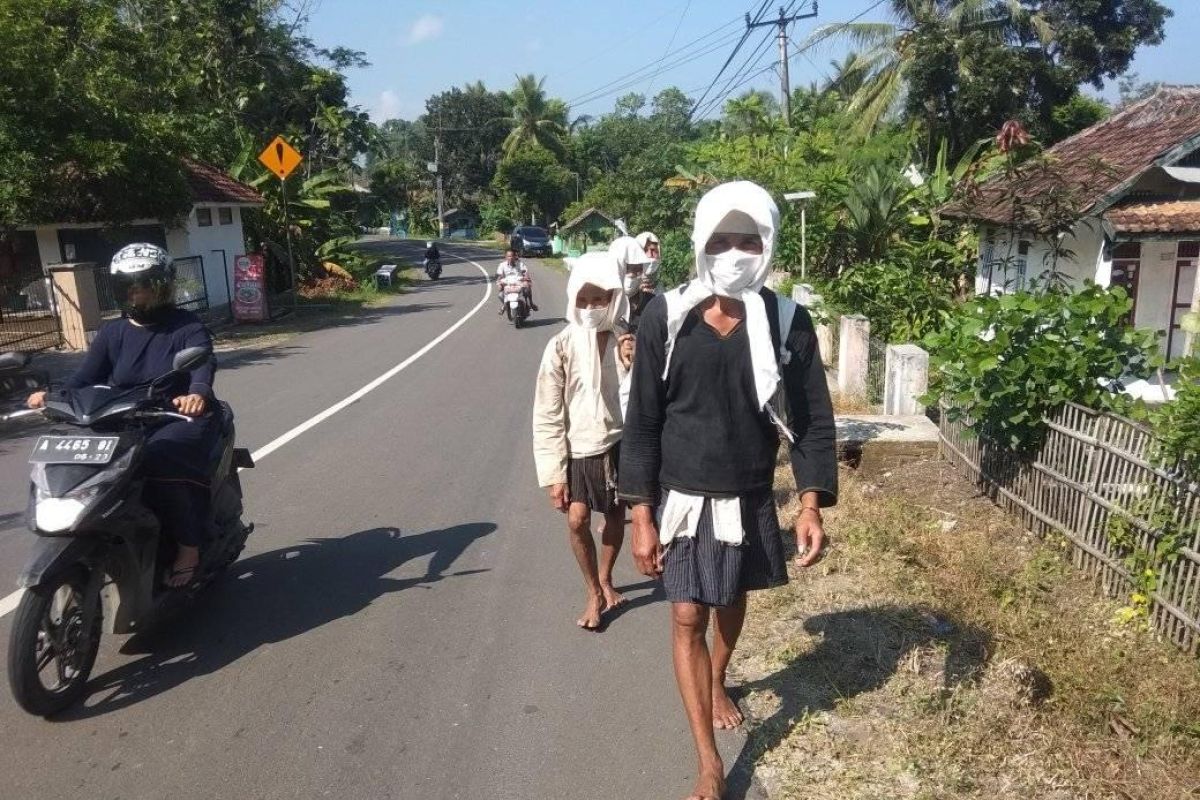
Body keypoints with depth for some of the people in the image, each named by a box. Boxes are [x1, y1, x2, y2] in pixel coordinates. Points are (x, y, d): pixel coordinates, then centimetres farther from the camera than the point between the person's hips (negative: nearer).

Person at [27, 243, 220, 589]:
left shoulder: (187, 327, -3)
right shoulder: (113, 332, 12)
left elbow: (203, 365, -24)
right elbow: (86, 375, 0)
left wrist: (197, 394, -47)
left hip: (181, 419, -5)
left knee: (161, 461, -34)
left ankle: (189, 545, -19)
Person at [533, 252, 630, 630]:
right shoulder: (562, 347, -14)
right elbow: (547, 415, -11)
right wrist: (554, 474, -11)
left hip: (620, 443, 2)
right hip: (578, 448, -2)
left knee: (616, 516, 15)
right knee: (577, 519, -9)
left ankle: (605, 578, 42)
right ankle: (594, 593, 15)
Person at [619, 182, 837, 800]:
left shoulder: (788, 322, -9)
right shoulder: (665, 318, -13)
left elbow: (812, 420, -4)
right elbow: (643, 422, -8)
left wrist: (811, 504, -14)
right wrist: (642, 516, -10)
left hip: (750, 498, 2)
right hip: (683, 497, -2)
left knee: (732, 602, 22)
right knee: (688, 619, 1)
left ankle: (718, 682, 54)